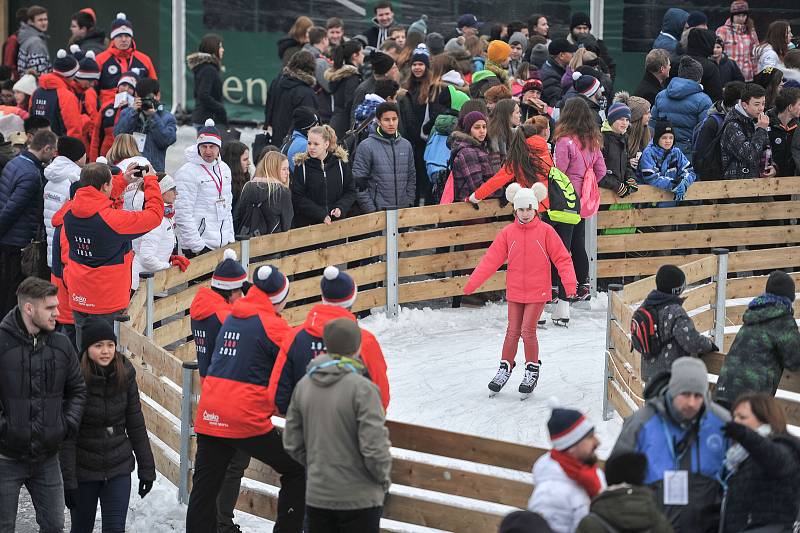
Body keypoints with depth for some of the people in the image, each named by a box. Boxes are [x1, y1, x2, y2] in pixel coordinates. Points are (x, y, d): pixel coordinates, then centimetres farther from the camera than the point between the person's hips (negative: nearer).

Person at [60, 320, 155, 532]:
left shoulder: (124, 375, -3)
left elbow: (136, 424, 4)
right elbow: (66, 436, -13)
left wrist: (146, 468, 5)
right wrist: (67, 480, -15)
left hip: (119, 468, 2)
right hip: (84, 470, -2)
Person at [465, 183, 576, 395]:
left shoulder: (545, 231, -7)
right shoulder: (508, 233, 0)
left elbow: (562, 258, -6)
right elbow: (491, 260, 0)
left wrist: (569, 283, -18)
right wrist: (472, 283, -4)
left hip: (537, 291, -2)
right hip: (515, 291, 3)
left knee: (528, 331, -7)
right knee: (513, 331, 7)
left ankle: (532, 370, 13)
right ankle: (505, 368, 23)